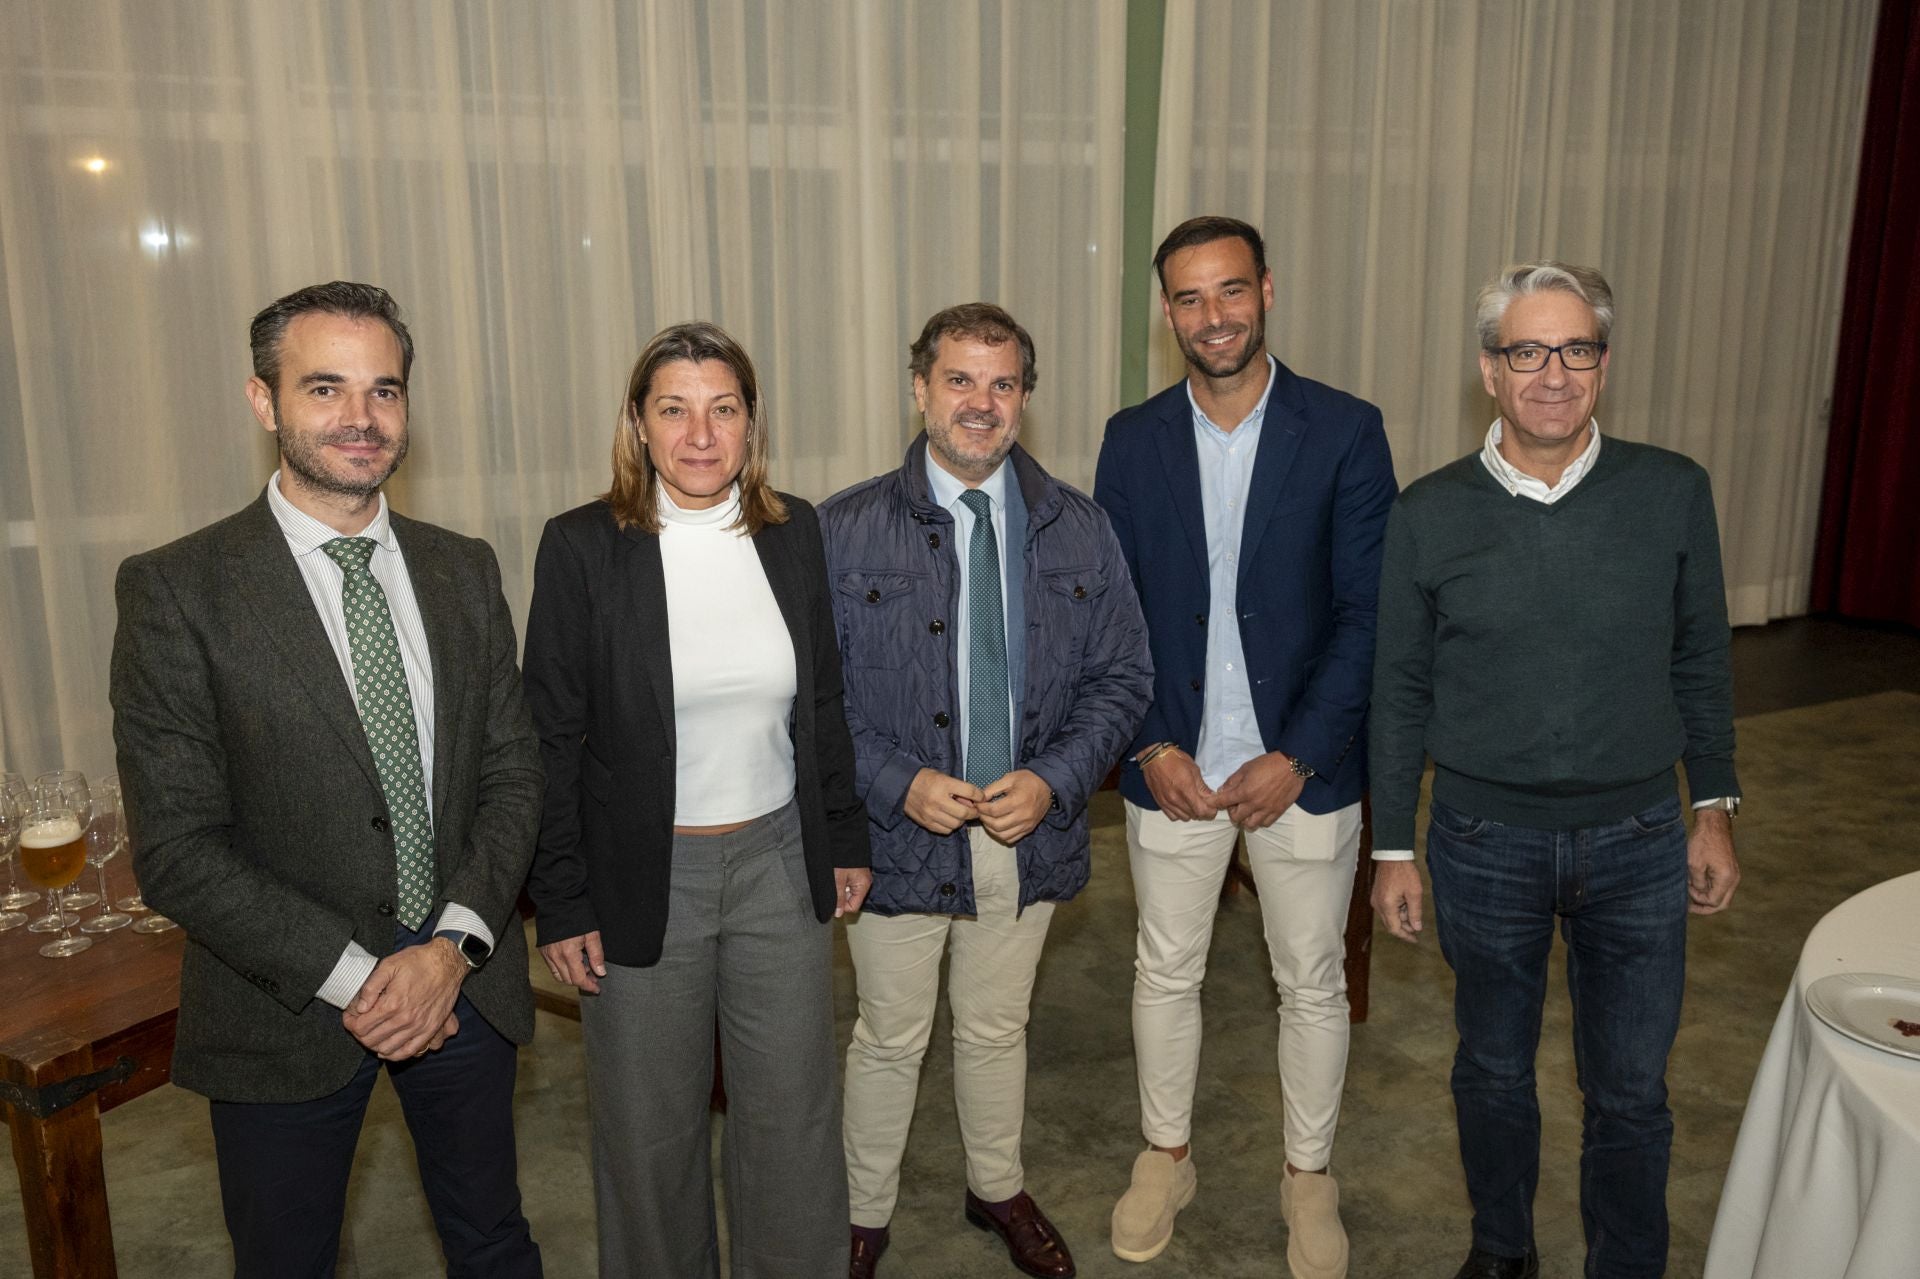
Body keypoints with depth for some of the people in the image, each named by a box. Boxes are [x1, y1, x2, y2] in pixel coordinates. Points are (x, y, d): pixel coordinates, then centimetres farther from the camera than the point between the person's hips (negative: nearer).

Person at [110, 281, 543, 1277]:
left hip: (465, 979, 4)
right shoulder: (175, 590, -12)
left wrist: (456, 943, -12)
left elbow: (511, 772, 1)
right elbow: (177, 850, -14)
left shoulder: (463, 570, 1)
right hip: (285, 1009, -3)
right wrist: (351, 975, -17)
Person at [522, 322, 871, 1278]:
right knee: (650, 1129, 15)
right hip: (641, 879, -2)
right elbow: (553, 740, -6)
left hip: (779, 864, 3)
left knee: (795, 1117, 14)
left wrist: (845, 838, 11)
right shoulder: (583, 546, -9)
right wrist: (561, 904, -7)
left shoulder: (793, 532, 0)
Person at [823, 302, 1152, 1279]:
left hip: (1028, 830, 2)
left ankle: (997, 1190, 47)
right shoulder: (844, 531, -9)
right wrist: (898, 784, -20)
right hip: (898, 833, -2)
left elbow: (1122, 677, 1)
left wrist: (1055, 780, -14)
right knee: (890, 1039, 15)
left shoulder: (1078, 531, -2)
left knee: (997, 1029, 22)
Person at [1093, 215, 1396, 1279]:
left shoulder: (1344, 432, -7)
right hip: (1171, 769, 2)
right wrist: (1150, 747, -8)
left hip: (1302, 769, -1)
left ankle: (1309, 1172, 36)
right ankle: (1166, 1154, 38)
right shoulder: (1132, 439, 0)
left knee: (1312, 983, 14)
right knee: (1165, 972, 16)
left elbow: (1368, 613, -8)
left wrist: (1294, 758, -14)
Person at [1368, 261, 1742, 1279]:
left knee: (1630, 1092, 12)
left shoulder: (1673, 493, -5)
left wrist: (1713, 811, 6)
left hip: (1637, 843, 0)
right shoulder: (1429, 515, -7)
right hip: (1485, 844, 0)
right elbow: (1400, 691, -1)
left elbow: (1701, 660, 6)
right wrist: (1394, 850, 0)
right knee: (1494, 1071, 18)